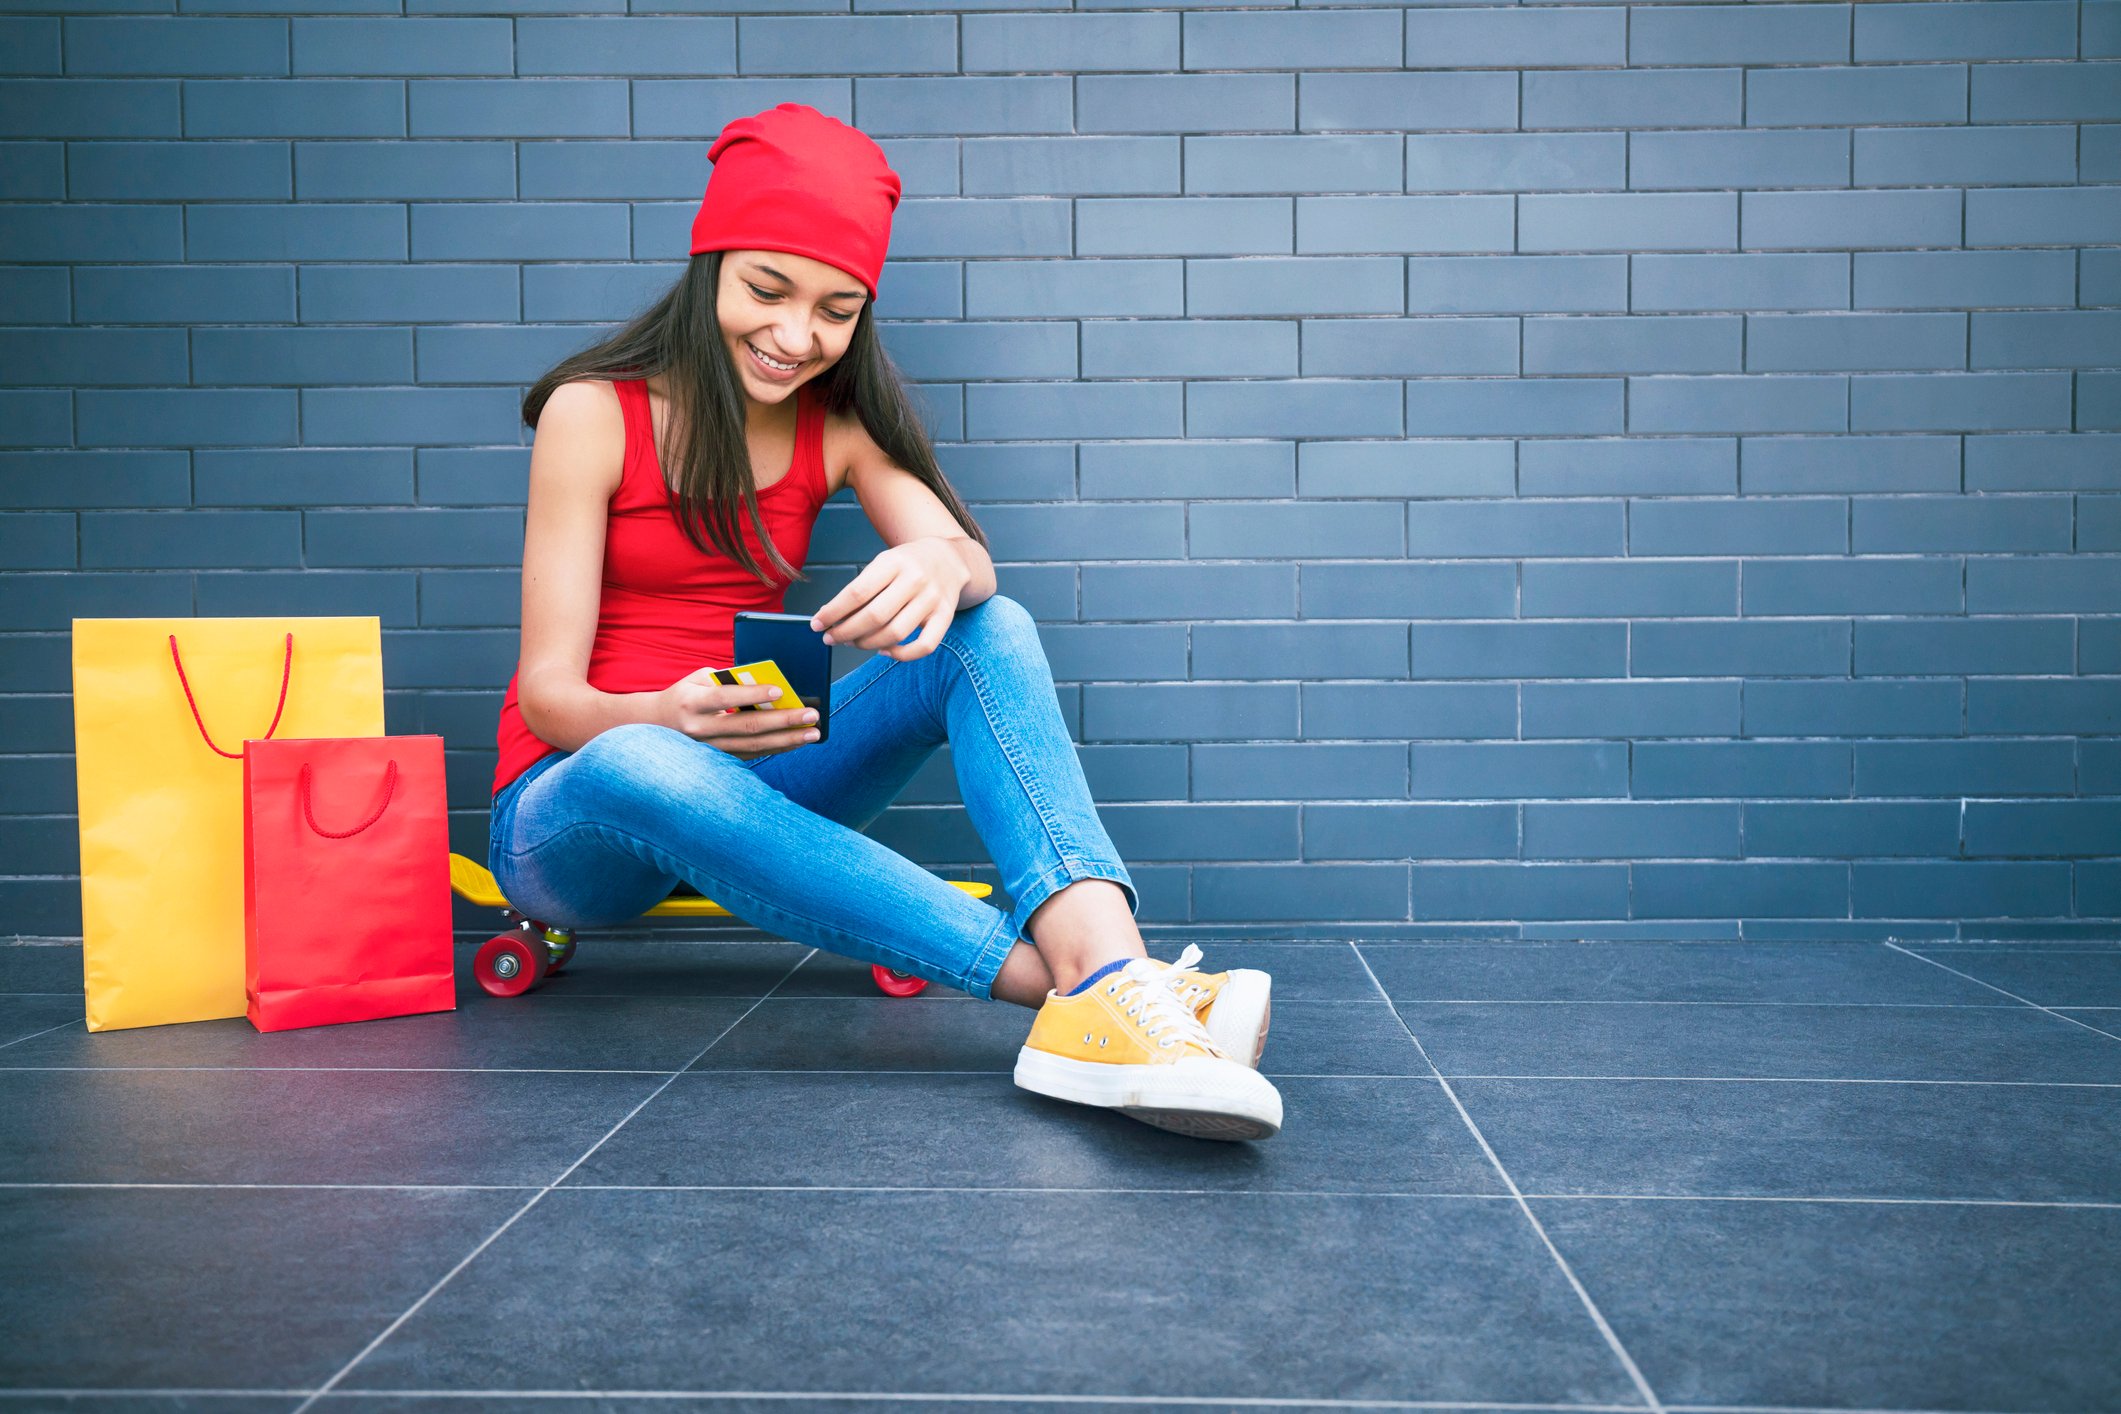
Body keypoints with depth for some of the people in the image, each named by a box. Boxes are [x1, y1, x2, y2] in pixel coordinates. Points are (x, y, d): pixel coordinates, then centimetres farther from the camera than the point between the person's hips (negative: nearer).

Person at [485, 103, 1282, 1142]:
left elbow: (967, 563, -13)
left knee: (992, 632, -20)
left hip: (745, 778, 4)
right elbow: (547, 690, -12)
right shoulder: (594, 411, -8)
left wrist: (944, 567, -39)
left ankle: (1105, 964, -45)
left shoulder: (837, 423, 4)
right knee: (639, 767, -41)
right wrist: (668, 720, -35)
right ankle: (1057, 977, -46)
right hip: (571, 805, -3)